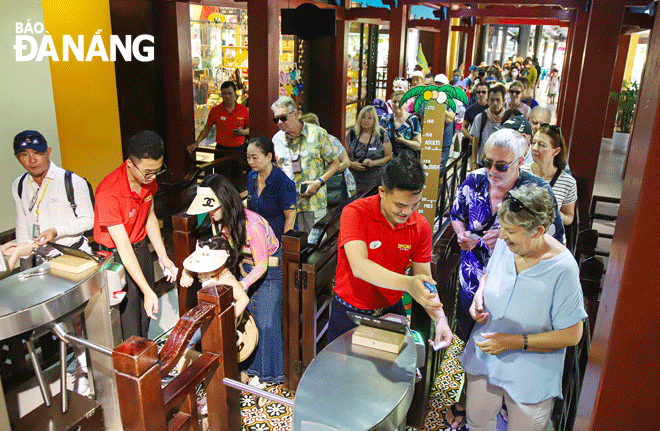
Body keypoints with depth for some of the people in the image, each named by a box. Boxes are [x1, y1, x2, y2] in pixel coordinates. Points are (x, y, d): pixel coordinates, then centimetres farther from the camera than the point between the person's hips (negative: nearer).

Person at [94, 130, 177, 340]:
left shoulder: (148, 179, -9)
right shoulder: (109, 193, -31)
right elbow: (123, 246, -32)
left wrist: (163, 256, 2)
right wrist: (147, 291, -33)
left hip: (142, 247, 7)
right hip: (115, 257, -7)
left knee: (147, 309, 17)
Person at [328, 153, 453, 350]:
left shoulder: (421, 226, -8)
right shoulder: (355, 213, -21)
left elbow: (425, 279, -6)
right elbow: (359, 267, -34)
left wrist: (440, 318, -23)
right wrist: (407, 283, -48)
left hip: (392, 311, 3)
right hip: (350, 312, -3)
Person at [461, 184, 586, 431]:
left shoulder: (562, 269, -27)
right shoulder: (505, 244, -11)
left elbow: (572, 335, -21)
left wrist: (514, 342, -23)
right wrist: (479, 295, -9)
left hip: (530, 377, -5)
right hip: (484, 356, 5)